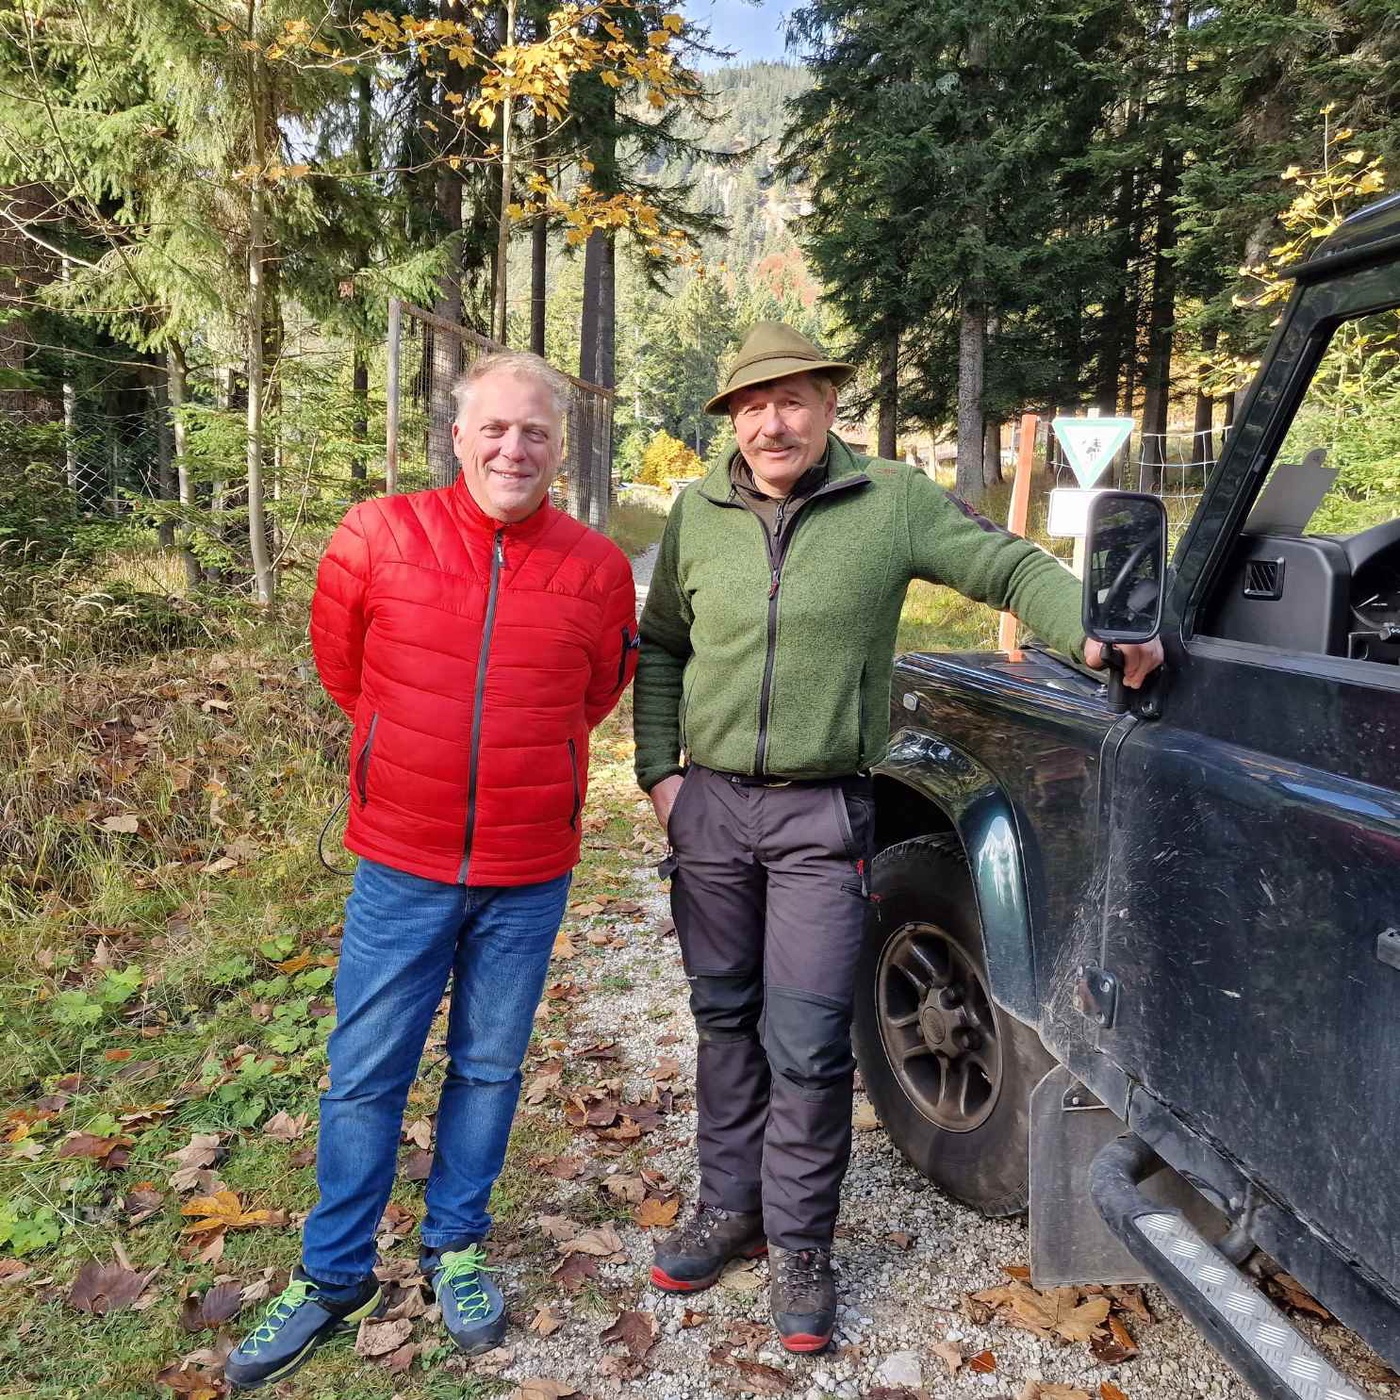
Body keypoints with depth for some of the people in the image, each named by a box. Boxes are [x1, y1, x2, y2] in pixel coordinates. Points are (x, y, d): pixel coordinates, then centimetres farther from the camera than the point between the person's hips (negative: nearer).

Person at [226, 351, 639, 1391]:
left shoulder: (598, 567, -4)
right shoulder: (379, 536, -7)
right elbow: (340, 661, 10)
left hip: (529, 875, 1)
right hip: (401, 865, 0)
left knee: (488, 1069, 15)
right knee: (365, 1075, 10)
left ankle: (456, 1247, 37)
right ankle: (333, 1276, 30)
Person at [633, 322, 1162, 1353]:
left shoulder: (893, 502, -3)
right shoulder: (697, 514, 5)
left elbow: (1009, 565, 0)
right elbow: (660, 650, 13)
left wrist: (1090, 629, -18)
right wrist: (658, 769, 5)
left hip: (823, 816, -3)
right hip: (709, 805, 3)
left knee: (809, 1046, -1)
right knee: (727, 1022, 15)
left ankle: (798, 1247, 20)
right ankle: (729, 1210, 34)